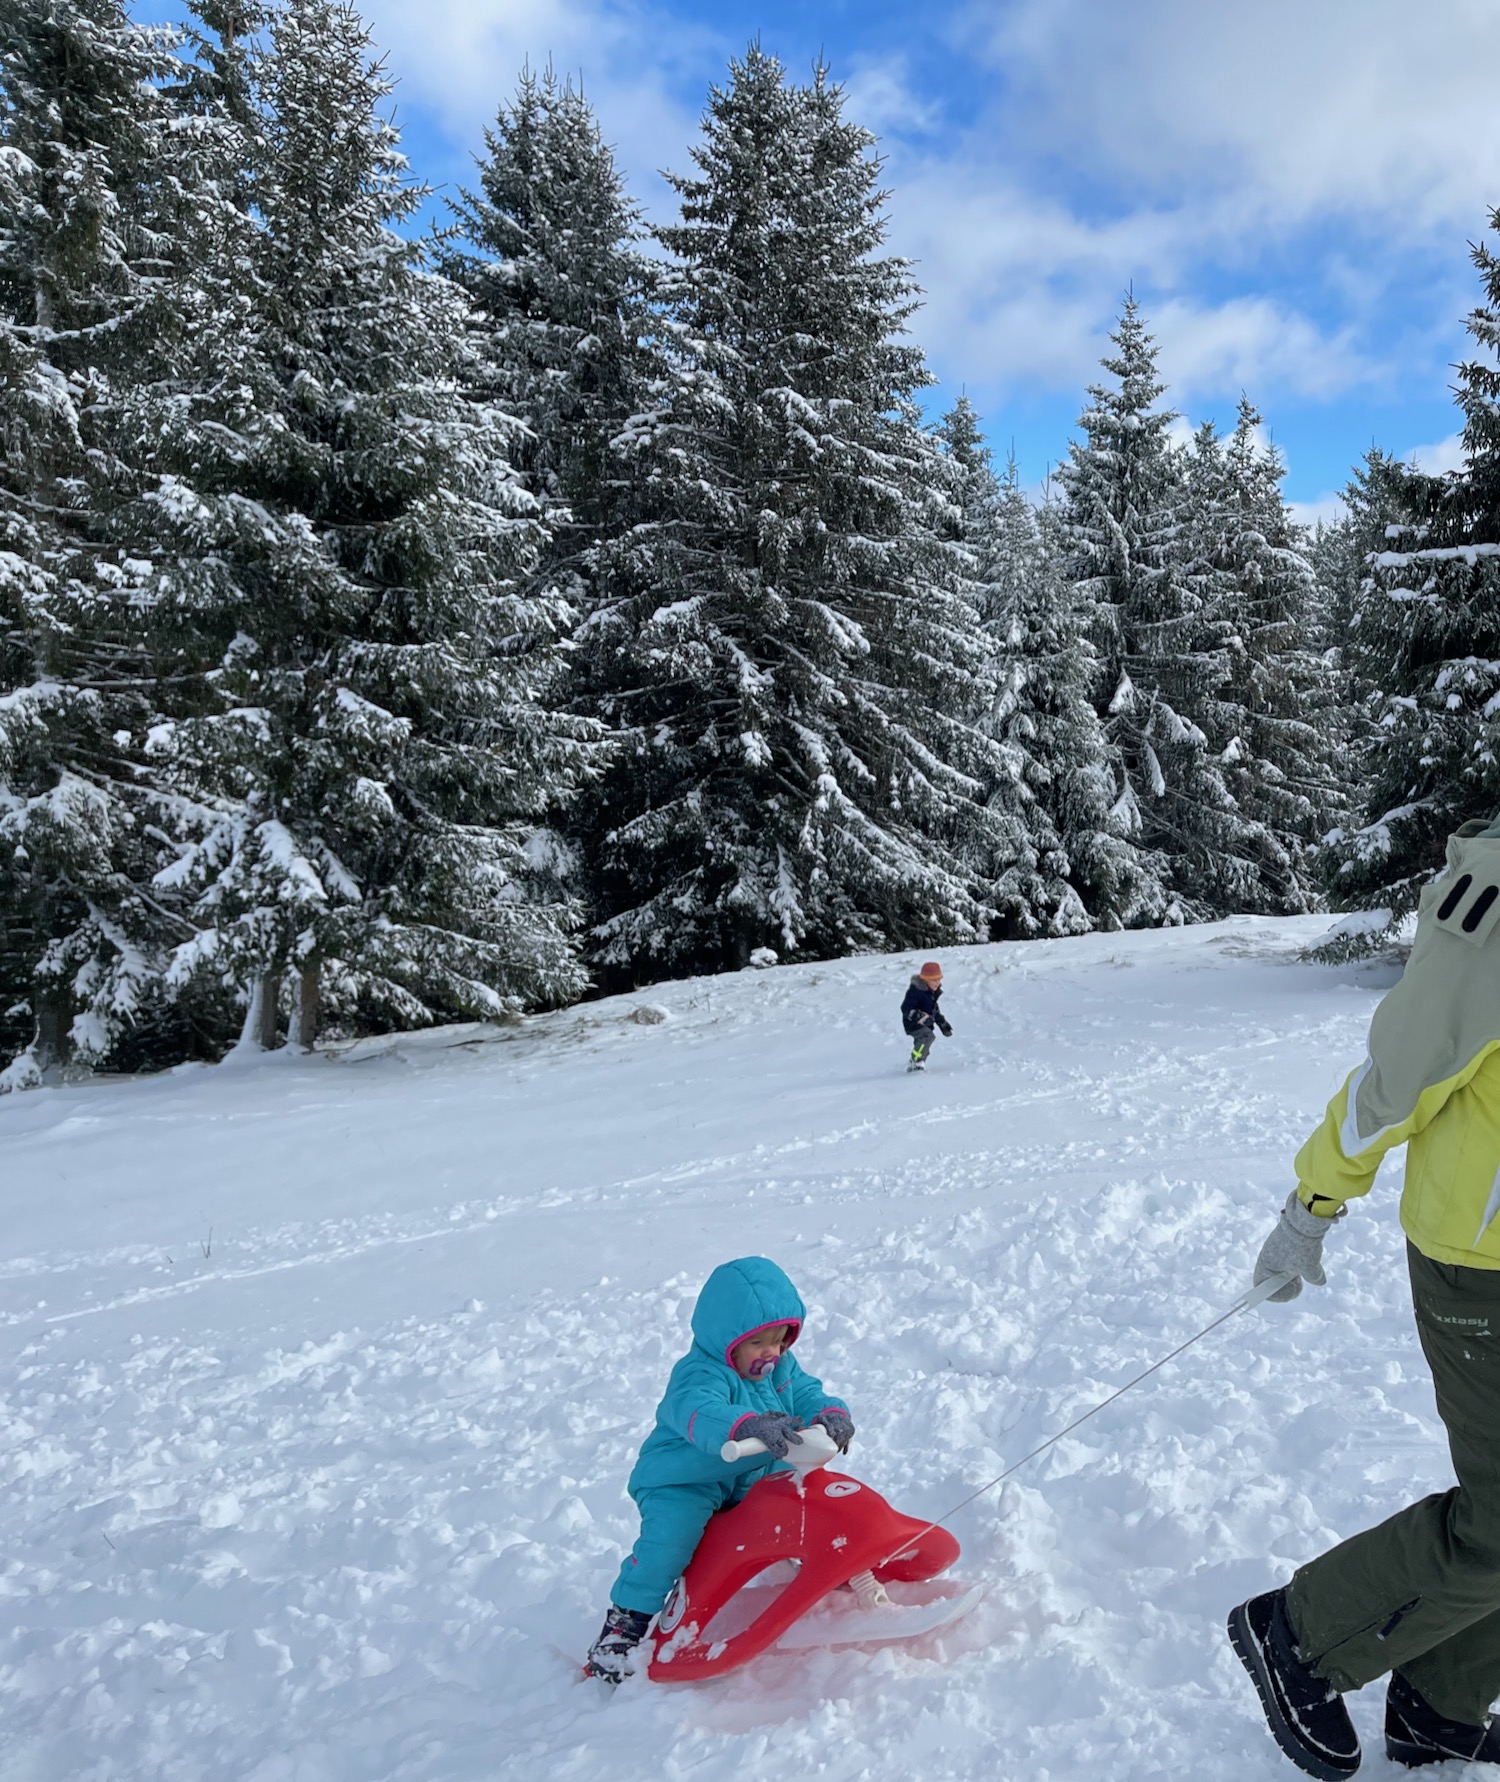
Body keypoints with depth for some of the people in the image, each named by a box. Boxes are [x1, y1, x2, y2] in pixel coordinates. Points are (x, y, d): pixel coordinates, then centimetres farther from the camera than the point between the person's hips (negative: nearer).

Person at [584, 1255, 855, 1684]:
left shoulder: (782, 1369, 0)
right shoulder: (699, 1374, -27)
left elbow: (809, 1395, -5)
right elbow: (697, 1412, -46)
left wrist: (832, 1415, -31)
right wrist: (748, 1427, -64)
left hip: (754, 1478, 7)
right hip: (684, 1483, -7)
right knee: (668, 1539, -26)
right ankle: (626, 1619, -7)